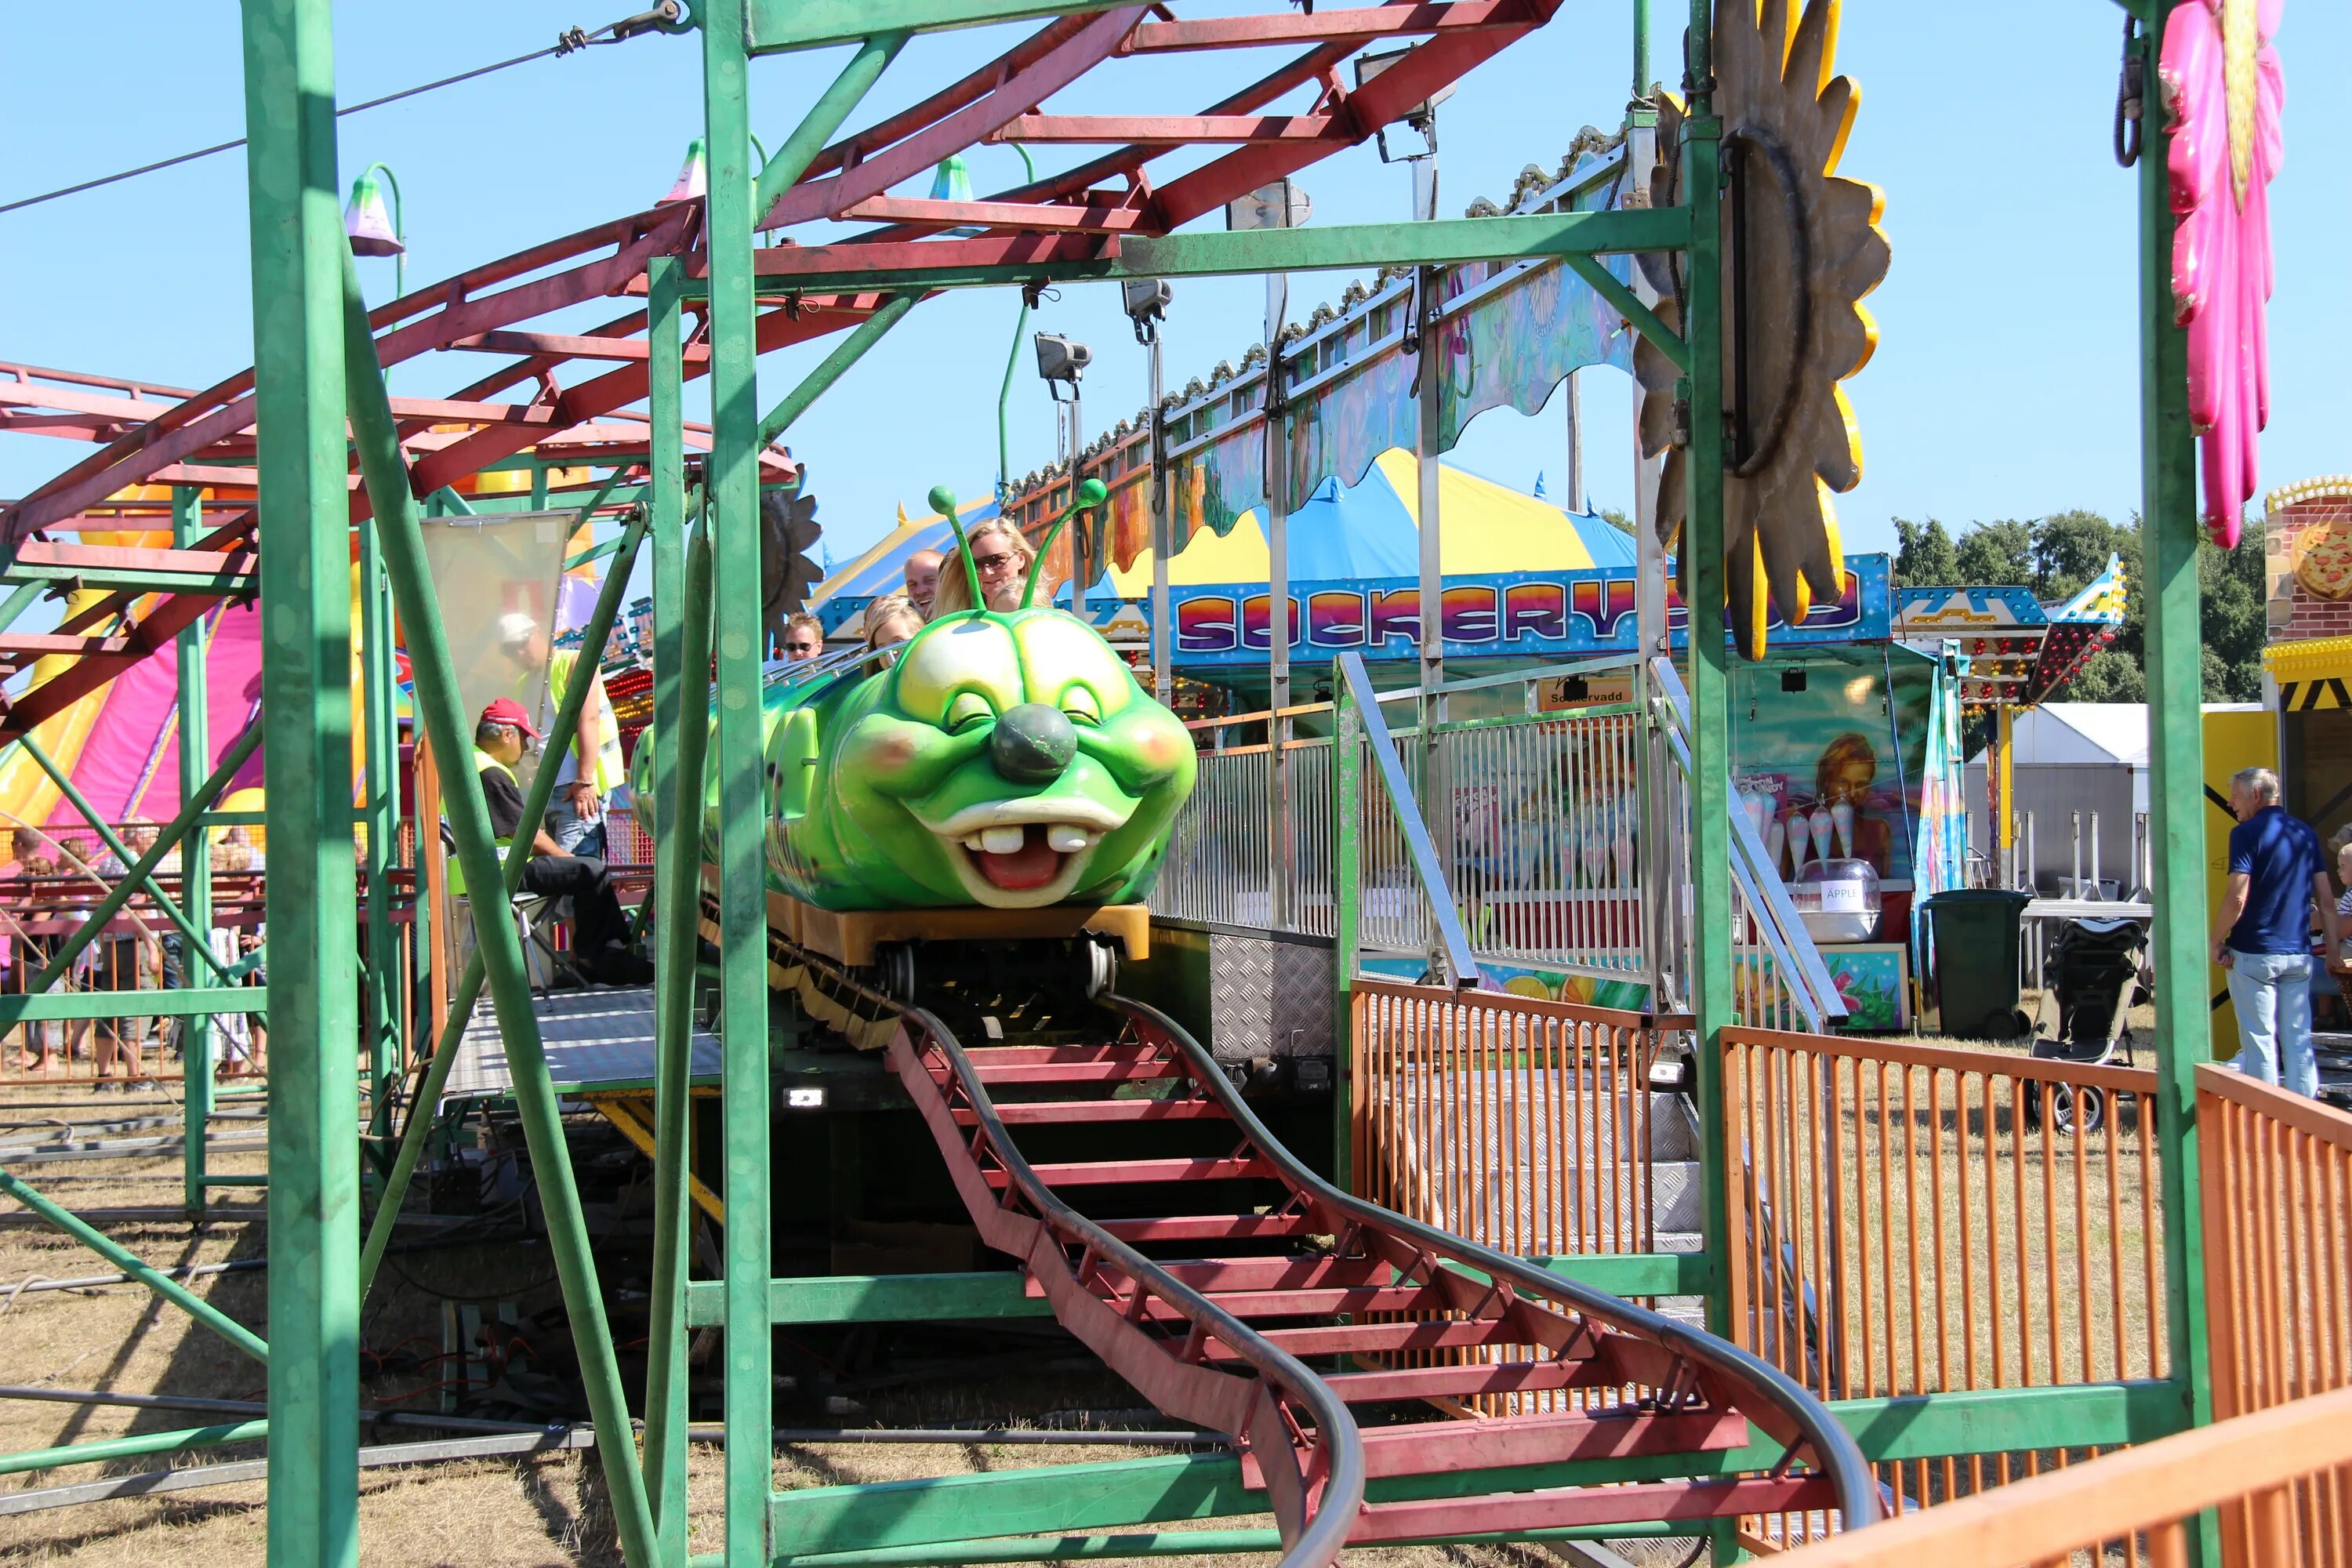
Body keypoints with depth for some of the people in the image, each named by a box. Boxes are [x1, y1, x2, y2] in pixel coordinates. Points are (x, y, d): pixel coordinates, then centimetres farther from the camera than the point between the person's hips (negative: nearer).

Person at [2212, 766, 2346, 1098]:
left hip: (2254, 954, -6)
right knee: (2299, 1040, 9)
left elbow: (2236, 898, -17)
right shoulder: (2306, 834, 11)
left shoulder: (2247, 833, -9)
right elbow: (2326, 901, 11)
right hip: (2299, 955, 6)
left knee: (2259, 1041, 0)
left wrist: (2217, 942, -6)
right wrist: (2333, 953, 15)